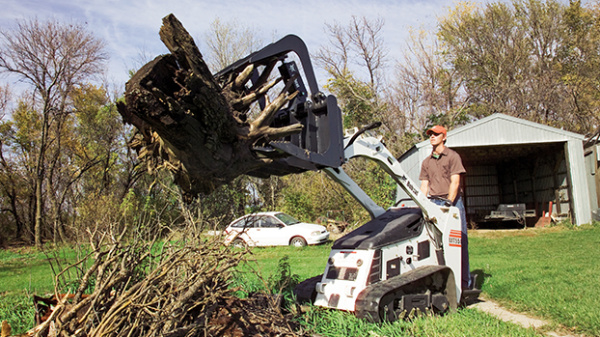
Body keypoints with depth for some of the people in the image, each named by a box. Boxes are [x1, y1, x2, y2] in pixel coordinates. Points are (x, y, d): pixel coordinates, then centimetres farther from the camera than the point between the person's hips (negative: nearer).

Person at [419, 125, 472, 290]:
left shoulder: (453, 156, 2)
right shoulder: (426, 162, 17)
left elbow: (455, 182, -7)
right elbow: (424, 185, 13)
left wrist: (448, 203, -17)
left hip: (452, 202, -4)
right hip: (433, 203, 4)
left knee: (459, 240, -4)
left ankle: (465, 282, 3)